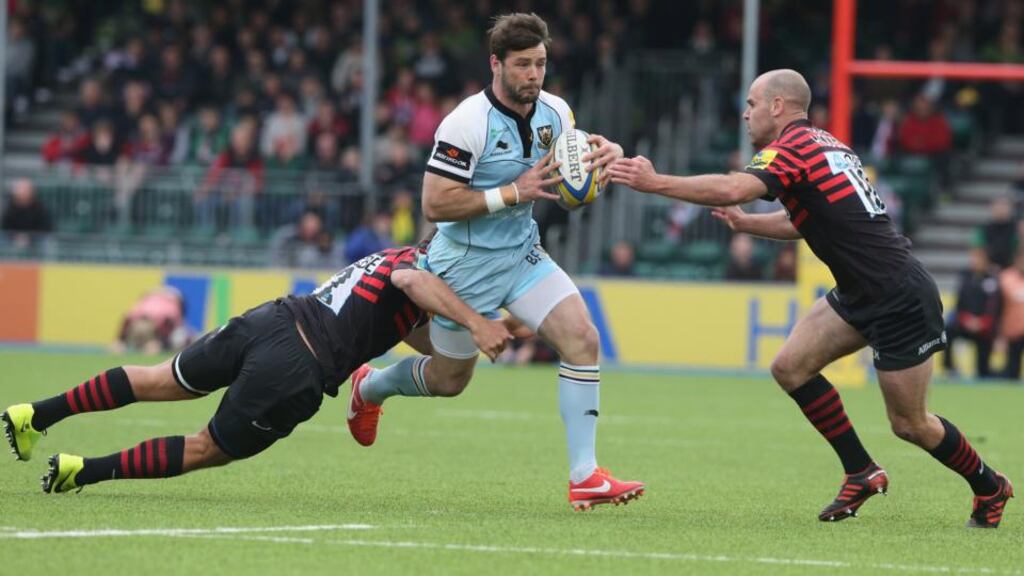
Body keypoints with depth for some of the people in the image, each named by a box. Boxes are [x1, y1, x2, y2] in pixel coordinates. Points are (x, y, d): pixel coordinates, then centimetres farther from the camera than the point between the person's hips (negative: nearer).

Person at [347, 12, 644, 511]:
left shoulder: (554, 112, -4)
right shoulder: (467, 123, -23)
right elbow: (434, 205, -25)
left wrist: (605, 151, -10)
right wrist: (513, 193, -29)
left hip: (523, 253, 6)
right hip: (468, 264, -5)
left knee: (582, 338, -15)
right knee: (449, 380, 10)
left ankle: (585, 478, -13)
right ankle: (368, 387, 45)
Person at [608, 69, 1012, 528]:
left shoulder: (792, 149, -15)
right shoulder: (822, 144, 14)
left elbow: (732, 189, -32)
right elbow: (803, 221, 26)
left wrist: (655, 183, -29)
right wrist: (744, 223, 18)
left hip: (900, 298, -9)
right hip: (861, 295, 9)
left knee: (909, 424, 1)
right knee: (790, 367, 1)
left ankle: (989, 486, 22)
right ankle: (861, 473, 8)